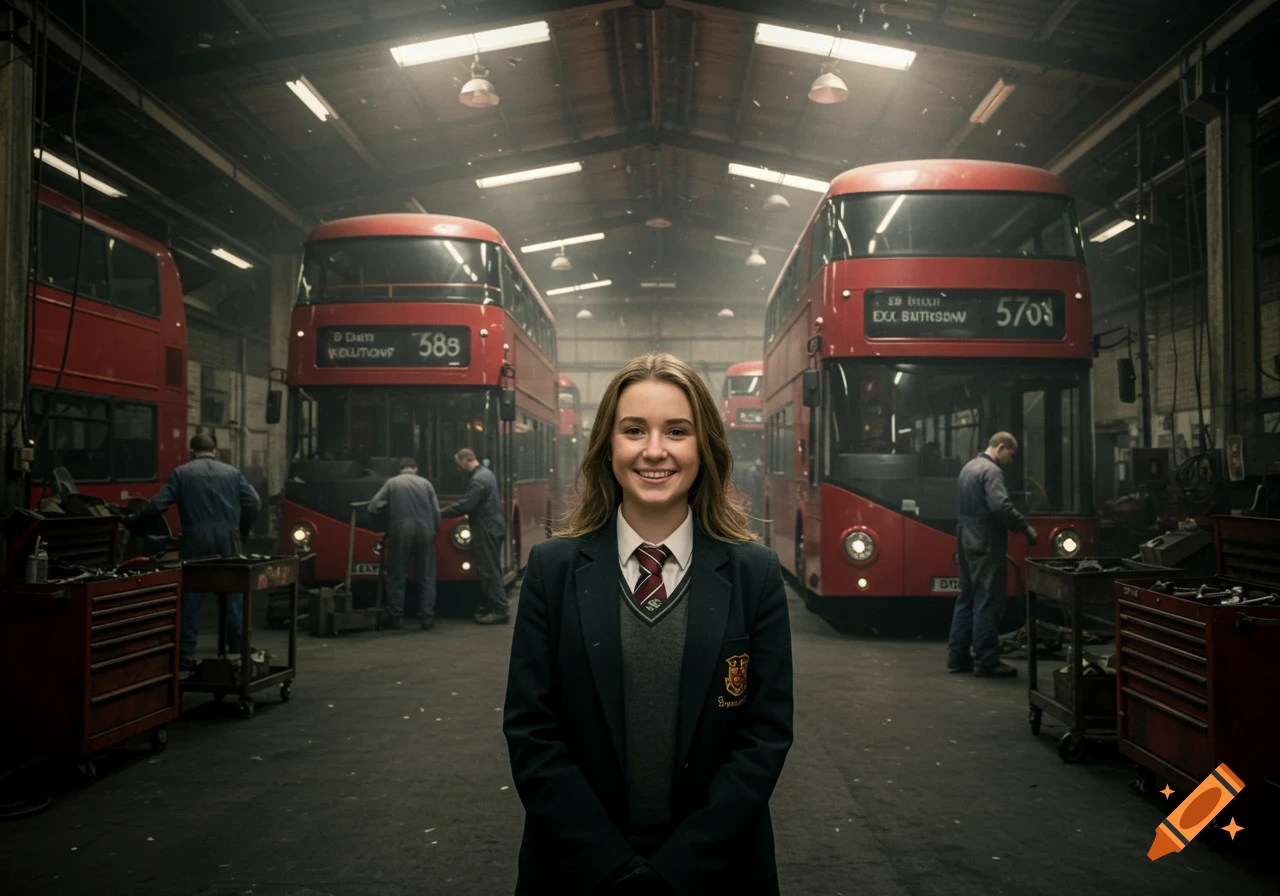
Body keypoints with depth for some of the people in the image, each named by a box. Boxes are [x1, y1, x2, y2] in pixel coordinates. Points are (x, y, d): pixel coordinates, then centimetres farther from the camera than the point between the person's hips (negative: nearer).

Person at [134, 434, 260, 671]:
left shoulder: (181, 473, 4)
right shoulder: (232, 472, 9)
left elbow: (158, 504, -3)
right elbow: (254, 502, 2)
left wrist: (134, 522, 10)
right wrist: (243, 530, 14)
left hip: (195, 543, -1)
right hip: (227, 543, 1)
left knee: (192, 599, 3)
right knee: (233, 598, 10)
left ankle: (185, 655, 2)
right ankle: (238, 651, 14)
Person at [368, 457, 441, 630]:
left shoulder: (391, 483, 7)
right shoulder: (425, 483, 10)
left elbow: (373, 507, 2)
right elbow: (436, 512, 7)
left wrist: (385, 526, 19)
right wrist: (434, 531, 20)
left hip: (400, 532, -1)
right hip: (425, 531, 1)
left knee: (397, 576, 7)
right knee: (426, 576, 7)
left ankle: (396, 617, 6)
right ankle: (426, 617, 5)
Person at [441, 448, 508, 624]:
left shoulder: (478, 480, -18)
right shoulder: (486, 473, 15)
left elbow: (465, 505, -22)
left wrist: (441, 514, -14)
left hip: (487, 530, -10)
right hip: (492, 527, 10)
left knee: (490, 570, -8)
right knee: (488, 569, 13)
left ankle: (500, 610, -7)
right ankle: (490, 606, 17)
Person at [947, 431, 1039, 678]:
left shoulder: (969, 467, 17)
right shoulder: (991, 471, -14)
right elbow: (1001, 506, -28)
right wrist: (1026, 528, -17)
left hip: (967, 542, 10)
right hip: (985, 546, -10)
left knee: (967, 599, 14)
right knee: (988, 602, -6)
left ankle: (957, 656, 17)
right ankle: (986, 662, -4)